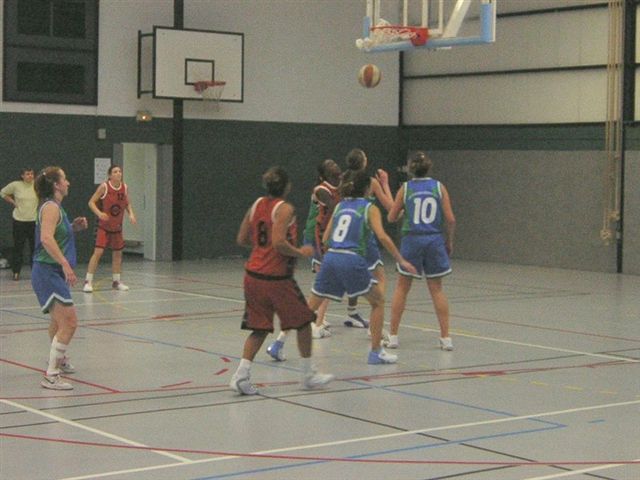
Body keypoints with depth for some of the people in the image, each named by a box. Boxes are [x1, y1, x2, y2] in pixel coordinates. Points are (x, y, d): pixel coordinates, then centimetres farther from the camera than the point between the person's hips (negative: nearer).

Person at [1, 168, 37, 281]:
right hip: (19, 220, -1)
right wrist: (13, 202, 2)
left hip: (34, 220, 1)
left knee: (35, 246, 5)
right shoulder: (15, 185, -4)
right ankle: (16, 272, 11)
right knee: (18, 247, 3)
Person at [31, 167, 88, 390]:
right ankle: (51, 375, -16)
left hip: (53, 273, 10)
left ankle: (58, 359, 49)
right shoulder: (51, 207, -14)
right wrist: (65, 264, -33)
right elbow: (46, 239, -27)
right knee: (69, 323, -16)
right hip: (48, 272, -10)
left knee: (59, 320, 28)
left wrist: (73, 227, 11)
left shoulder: (54, 207, 15)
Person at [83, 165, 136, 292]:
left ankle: (116, 281, 25)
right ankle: (88, 282, -8)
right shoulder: (104, 187, -15)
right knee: (98, 252, -14)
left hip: (117, 227, 5)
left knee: (118, 253, 12)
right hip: (104, 226, -5)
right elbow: (91, 202, -13)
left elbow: (127, 203, 13)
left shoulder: (124, 187, -1)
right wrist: (99, 213, -29)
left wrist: (131, 213, -5)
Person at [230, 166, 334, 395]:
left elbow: (242, 239, 12)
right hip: (276, 277, -7)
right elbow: (279, 242, -23)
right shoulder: (285, 209, -12)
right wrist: (300, 252, -10)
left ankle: (242, 374, -2)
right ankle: (308, 375, 20)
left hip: (253, 275, 7)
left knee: (259, 328, 13)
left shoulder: (256, 205, 9)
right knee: (303, 321, 12)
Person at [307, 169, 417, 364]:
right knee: (378, 301, 13)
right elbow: (382, 236, -9)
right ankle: (375, 352, 10)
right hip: (352, 260, -5)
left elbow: (326, 238, 18)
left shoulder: (340, 206, 19)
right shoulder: (369, 208, 4)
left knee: (310, 306, 12)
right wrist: (401, 260, -6)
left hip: (330, 258, 5)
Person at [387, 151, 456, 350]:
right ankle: (445, 337, 7)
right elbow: (450, 219, -3)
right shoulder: (439, 187, 0)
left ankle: (393, 336, 11)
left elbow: (392, 217, 4)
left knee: (402, 287, 11)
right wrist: (449, 241, 10)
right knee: (437, 289, 10)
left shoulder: (405, 188, 0)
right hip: (434, 240, 1)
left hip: (411, 239, -1)